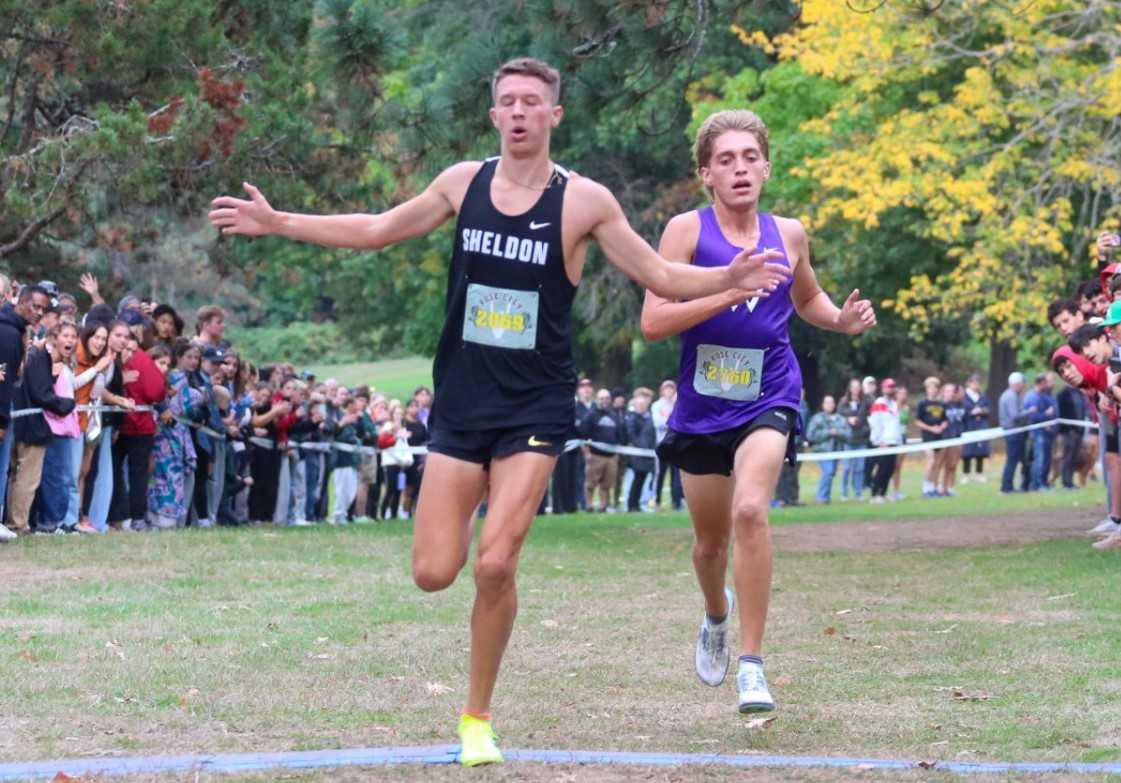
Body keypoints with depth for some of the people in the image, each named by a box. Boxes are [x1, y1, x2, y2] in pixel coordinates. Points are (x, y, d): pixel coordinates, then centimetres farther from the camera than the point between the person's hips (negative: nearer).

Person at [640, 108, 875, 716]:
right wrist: (728, 292, -25)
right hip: (703, 404, 1)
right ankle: (716, 615, 52)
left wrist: (842, 320, 3)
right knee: (710, 539, 15)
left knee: (750, 509, -27)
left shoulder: (787, 235, 3)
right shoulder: (687, 231, -7)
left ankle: (751, 665, -22)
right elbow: (653, 322, -15)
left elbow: (806, 297, 24)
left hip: (768, 398, -1)